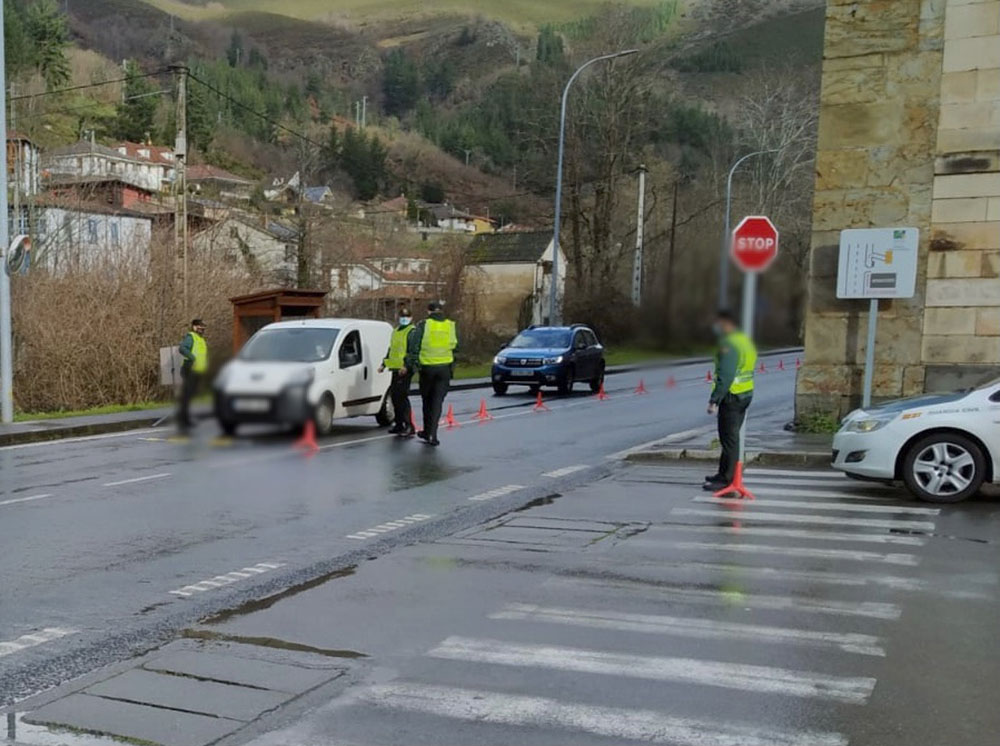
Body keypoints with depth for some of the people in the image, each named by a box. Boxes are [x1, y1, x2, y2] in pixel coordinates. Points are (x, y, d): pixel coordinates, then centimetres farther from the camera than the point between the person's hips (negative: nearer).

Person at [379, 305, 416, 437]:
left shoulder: (412, 332, -7)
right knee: (394, 396, 11)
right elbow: (391, 350, 30)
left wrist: (406, 366, -26)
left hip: (405, 370, -9)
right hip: (396, 369, 9)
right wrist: (384, 364, 25)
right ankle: (399, 424, 21)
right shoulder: (396, 331, 22)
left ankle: (409, 426, -13)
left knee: (402, 396, -14)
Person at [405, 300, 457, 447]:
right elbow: (455, 345, 11)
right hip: (445, 367, 1)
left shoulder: (423, 325, -6)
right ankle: (432, 434, -6)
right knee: (438, 402, 2)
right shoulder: (451, 326, 3)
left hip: (427, 368, -1)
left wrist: (409, 364, 3)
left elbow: (413, 347, -6)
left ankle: (427, 431, 24)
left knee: (427, 400, 15)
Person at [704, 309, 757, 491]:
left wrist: (714, 400, -24)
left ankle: (726, 479, -2)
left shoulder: (729, 345, -18)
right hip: (746, 393, 10)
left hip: (732, 396, -10)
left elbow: (725, 376, -25)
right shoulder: (745, 340, 14)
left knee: (729, 438, -5)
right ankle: (724, 473, 27)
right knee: (731, 436, 18)